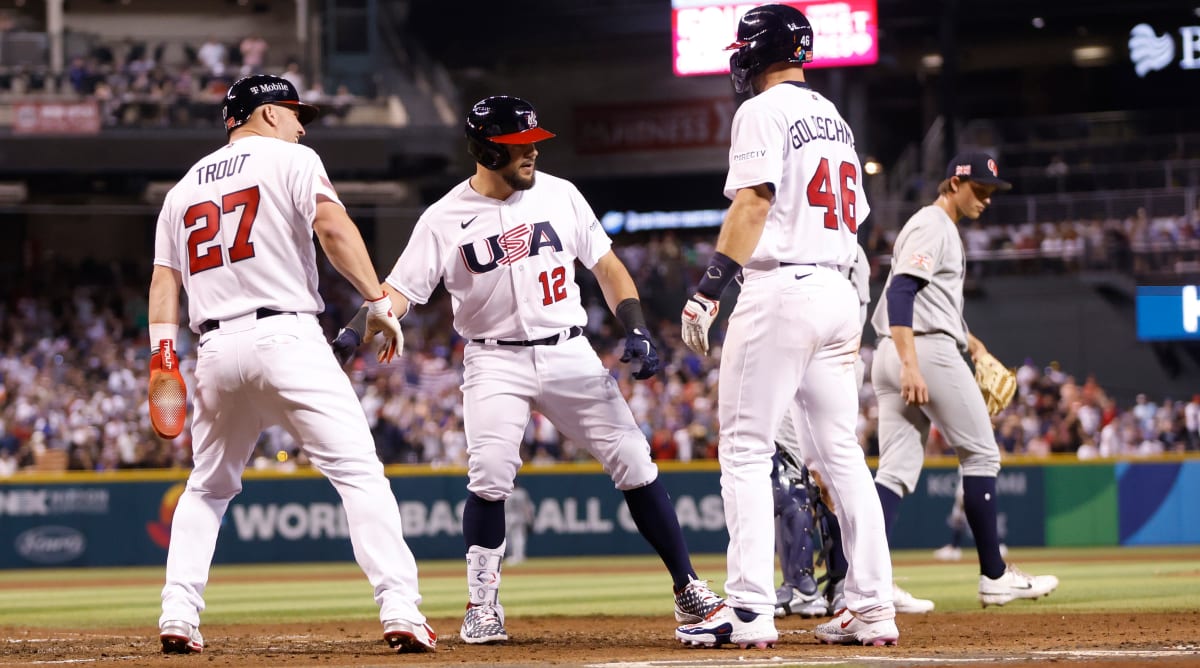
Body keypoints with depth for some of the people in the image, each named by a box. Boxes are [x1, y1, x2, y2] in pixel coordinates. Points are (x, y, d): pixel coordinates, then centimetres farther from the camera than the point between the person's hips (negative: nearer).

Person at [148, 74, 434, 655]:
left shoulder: (183, 188, 21)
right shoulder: (291, 160, 5)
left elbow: (164, 280, 14)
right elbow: (332, 225, -12)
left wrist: (162, 359, 7)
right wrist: (379, 303, -12)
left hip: (217, 347, 5)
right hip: (287, 337, -5)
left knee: (207, 488, 20)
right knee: (359, 471, -7)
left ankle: (178, 617, 8)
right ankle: (400, 611, -19)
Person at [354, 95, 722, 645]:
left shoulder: (558, 195, 2)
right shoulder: (445, 219, -5)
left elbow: (607, 268, 9)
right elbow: (400, 290, -11)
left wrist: (635, 329, -4)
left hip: (569, 354, 2)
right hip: (494, 360, -2)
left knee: (634, 464, -2)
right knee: (489, 475, -20)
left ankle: (688, 590, 9)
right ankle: (483, 606, -4)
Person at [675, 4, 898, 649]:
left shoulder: (764, 112, -6)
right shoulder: (836, 120, 19)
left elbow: (752, 204, -17)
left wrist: (707, 291, -20)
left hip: (779, 288, -8)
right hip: (839, 292, 8)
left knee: (745, 451, -6)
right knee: (841, 456, 9)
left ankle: (750, 611, -14)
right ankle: (872, 609, 5)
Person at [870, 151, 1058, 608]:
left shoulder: (942, 228, 24)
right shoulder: (932, 227, -8)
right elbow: (900, 294, -21)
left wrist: (970, 341, 25)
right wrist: (911, 365, -29)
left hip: (891, 359, 10)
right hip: (928, 351, -10)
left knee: (897, 470, 0)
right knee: (980, 454, 1)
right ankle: (994, 577, 6)